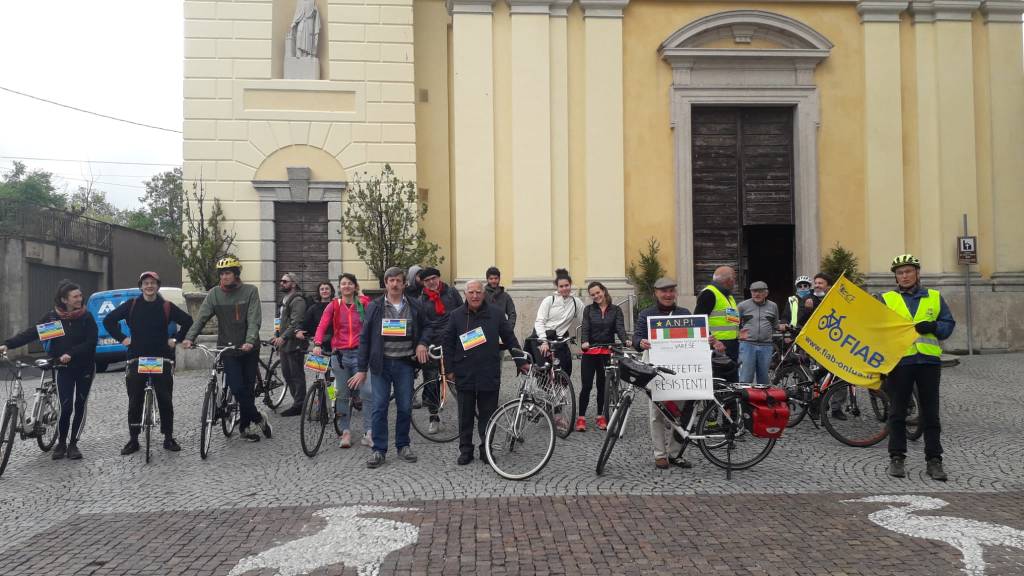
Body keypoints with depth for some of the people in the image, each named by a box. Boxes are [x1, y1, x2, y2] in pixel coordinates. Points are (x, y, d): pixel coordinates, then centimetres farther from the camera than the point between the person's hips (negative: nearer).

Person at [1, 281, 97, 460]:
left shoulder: (86, 317, -6)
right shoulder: (52, 317, -3)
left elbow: (91, 342, -13)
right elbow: (31, 333, -9)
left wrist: (71, 354, -23)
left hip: (85, 367, 0)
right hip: (64, 368, 0)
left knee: (80, 405, 3)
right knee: (65, 407, -7)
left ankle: (73, 444, 16)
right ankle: (61, 443, 13)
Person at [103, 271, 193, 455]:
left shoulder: (166, 307, 3)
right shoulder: (131, 305, 4)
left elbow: (187, 320, 13)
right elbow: (109, 320, 11)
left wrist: (176, 339, 7)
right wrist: (122, 338, 4)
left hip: (161, 359, 0)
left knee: (165, 400, 2)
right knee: (134, 402, 4)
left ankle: (169, 438, 12)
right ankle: (133, 440, 14)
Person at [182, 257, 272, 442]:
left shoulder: (250, 291, -5)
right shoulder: (214, 293, 1)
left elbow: (254, 319, -13)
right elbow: (201, 318, -5)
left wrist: (250, 341, -28)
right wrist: (189, 337, -21)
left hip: (249, 348, 0)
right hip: (227, 349, 0)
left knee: (248, 389, 6)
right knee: (238, 389, -10)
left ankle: (244, 427, 22)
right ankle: (259, 419, 10)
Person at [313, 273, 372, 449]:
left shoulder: (364, 304, 5)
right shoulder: (333, 306, 5)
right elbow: (322, 326, -5)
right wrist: (317, 344, -19)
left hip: (360, 353, -1)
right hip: (340, 354, 1)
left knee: (367, 392, -9)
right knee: (342, 395, 7)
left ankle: (368, 433, -1)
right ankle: (346, 432, 17)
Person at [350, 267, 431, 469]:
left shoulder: (414, 306, 4)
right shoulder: (375, 307, 1)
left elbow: (426, 326, 18)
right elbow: (365, 338, 2)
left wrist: (422, 343, -4)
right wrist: (361, 369, -1)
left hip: (405, 363, 1)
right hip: (381, 363, -1)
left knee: (405, 407, 7)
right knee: (379, 407, 0)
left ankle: (403, 446, 22)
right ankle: (379, 450, 9)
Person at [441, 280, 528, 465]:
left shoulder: (496, 313, 2)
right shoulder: (456, 315, 3)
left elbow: (510, 339, 7)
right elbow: (447, 342, 6)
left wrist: (521, 361, 7)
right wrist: (450, 368, 1)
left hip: (490, 376, 0)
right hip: (465, 375, 0)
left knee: (487, 415, 6)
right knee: (465, 416, 8)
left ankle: (486, 449, 20)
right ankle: (465, 450, 20)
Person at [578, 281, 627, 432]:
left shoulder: (616, 310, 5)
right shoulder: (589, 310, 6)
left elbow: (620, 327, -7)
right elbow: (585, 328, -5)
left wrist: (626, 340, -28)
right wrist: (584, 342, -25)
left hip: (607, 352, 1)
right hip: (590, 352, 0)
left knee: (603, 385, 9)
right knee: (586, 385, -3)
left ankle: (601, 417, 19)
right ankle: (581, 418, 3)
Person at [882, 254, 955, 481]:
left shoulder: (935, 297, 13)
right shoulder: (886, 299, 8)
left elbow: (948, 324, 9)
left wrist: (933, 327, -11)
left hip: (928, 360, 1)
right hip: (899, 360, -1)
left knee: (931, 413, 5)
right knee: (897, 412, 3)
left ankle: (934, 460, 12)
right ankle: (897, 458, 11)